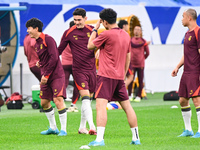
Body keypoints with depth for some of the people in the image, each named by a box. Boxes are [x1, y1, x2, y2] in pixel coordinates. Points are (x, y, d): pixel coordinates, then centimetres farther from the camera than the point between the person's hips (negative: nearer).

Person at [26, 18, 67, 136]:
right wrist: (43, 75, 10)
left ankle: (63, 129, -12)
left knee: (58, 100, -16)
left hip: (56, 75, -9)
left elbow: (54, 58, -18)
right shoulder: (37, 43, 15)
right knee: (44, 102, 9)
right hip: (46, 77, 9)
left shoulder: (48, 39, -11)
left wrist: (46, 75, -17)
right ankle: (53, 128, 22)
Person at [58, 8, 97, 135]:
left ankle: (82, 127, 21)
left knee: (88, 99, 9)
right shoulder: (69, 33, -1)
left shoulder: (91, 30, 5)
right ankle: (92, 127, -27)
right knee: (85, 98, -17)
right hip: (78, 70, -3)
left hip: (92, 69, 3)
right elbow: (59, 50, 8)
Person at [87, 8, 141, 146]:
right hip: (119, 76, 7)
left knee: (101, 105, -13)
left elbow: (90, 46, 0)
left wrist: (95, 29, 9)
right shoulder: (126, 35, 11)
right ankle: (136, 138, 16)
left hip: (106, 75, -7)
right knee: (127, 106, 12)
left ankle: (100, 139, -24)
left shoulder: (106, 34, -12)